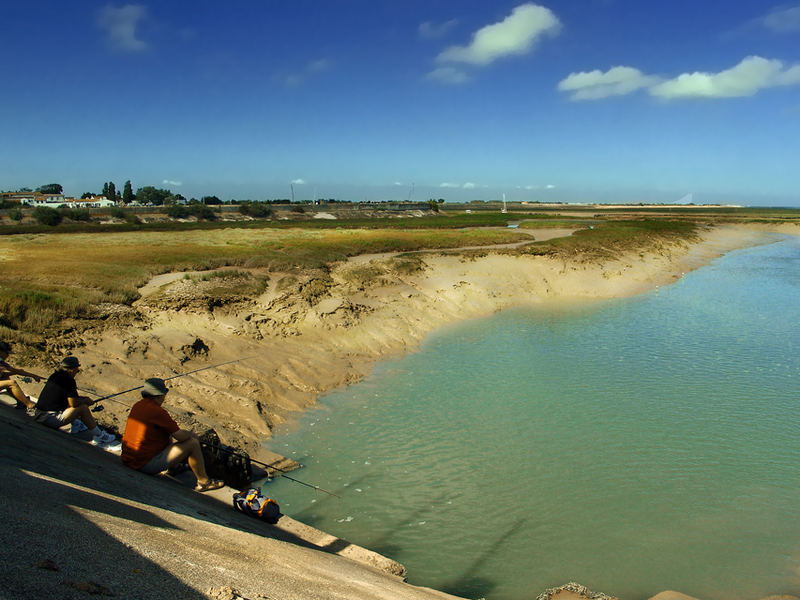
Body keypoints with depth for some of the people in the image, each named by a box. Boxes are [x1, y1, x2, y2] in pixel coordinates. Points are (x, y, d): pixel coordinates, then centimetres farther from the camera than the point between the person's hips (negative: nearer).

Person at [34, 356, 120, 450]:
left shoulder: (54, 376, 11)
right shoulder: (69, 380, -15)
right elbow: (73, 403, -15)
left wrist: (83, 398, 17)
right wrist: (85, 401, 4)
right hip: (51, 419, -9)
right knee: (83, 408, -6)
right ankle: (100, 437, 2)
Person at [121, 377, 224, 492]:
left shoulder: (137, 405, 8)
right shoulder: (157, 411, -20)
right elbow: (180, 436, -16)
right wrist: (191, 434, 7)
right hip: (146, 464, -10)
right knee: (193, 443, -7)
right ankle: (203, 482, 5)